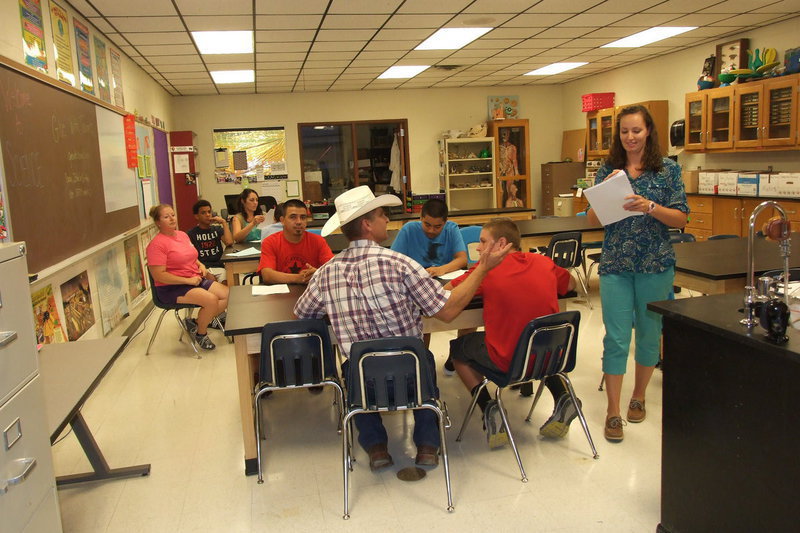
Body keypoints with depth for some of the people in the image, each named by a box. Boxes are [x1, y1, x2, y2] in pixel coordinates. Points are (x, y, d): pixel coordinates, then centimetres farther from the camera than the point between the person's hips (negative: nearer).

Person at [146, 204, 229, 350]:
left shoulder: (182, 234, 12)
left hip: (196, 280, 8)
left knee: (228, 294, -8)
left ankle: (197, 323, 4)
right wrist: (188, 280, -21)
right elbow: (159, 275, -20)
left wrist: (200, 265, 5)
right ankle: (200, 333, -1)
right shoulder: (157, 244, -14)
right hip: (172, 288, -8)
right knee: (211, 299, -28)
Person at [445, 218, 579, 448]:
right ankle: (562, 398, 21)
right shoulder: (544, 262, 2)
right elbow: (571, 284, 21)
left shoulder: (488, 268, -12)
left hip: (508, 361, -5)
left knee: (458, 347, 20)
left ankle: (488, 408, 6)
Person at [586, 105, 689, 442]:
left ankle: (638, 397, 31)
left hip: (656, 265, 0)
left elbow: (681, 219, -3)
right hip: (615, 265, 0)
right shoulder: (608, 171, 5)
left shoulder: (668, 170, 1)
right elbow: (593, 219, 4)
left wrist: (649, 206, -20)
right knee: (616, 337, -3)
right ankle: (613, 412, 5)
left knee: (649, 333, 11)